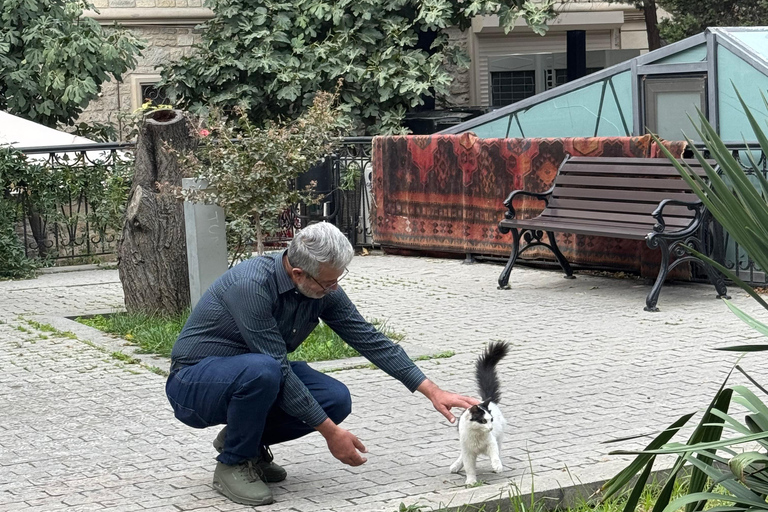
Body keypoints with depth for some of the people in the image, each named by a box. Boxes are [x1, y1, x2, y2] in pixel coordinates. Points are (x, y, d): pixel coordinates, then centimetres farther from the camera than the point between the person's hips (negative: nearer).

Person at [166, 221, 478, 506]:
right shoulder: (251, 286, -32)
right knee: (262, 370, -38)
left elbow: (370, 340, -2)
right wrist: (331, 433, -26)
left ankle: (247, 440, 7)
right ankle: (233, 464, -13)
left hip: (257, 375, 7)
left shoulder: (322, 289, -9)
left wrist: (432, 391, -6)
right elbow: (277, 367, -31)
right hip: (194, 384, -7)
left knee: (335, 399, -15)